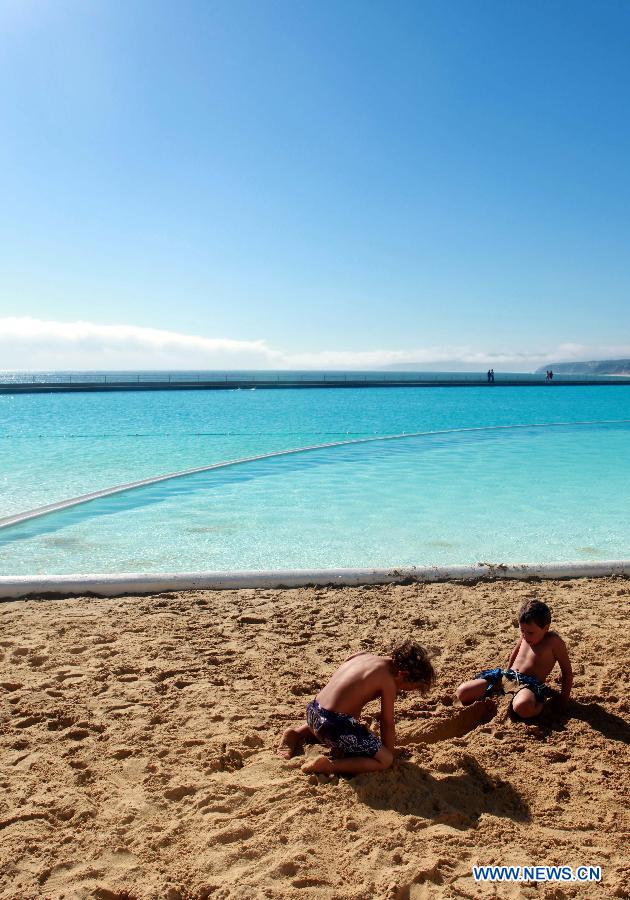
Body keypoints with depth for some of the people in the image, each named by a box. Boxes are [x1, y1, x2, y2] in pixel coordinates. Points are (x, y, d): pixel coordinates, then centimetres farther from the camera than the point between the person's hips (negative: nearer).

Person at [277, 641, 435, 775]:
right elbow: (387, 724, 0)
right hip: (334, 724, -8)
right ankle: (328, 766, -12)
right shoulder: (388, 681, -9)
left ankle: (298, 733, 21)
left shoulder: (365, 656, 12)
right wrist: (389, 753, 14)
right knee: (385, 760, 0)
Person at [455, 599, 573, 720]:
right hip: (507, 676, 6)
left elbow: (567, 671, -2)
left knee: (522, 707, -46)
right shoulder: (525, 636, 8)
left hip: (530, 683, -6)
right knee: (462, 692, -11)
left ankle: (541, 703, -11)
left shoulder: (553, 641, -9)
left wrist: (564, 700, -4)